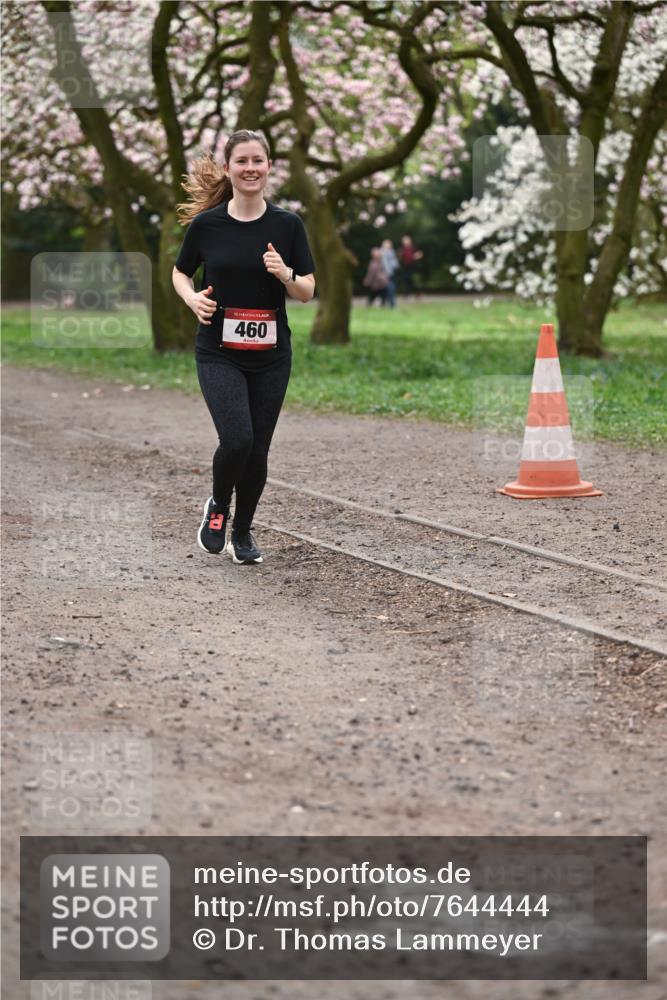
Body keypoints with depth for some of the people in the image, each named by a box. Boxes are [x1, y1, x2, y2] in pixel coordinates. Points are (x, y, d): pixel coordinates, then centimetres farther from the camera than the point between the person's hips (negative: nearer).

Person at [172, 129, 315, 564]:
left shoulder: (287, 225, -1)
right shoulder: (206, 224, -4)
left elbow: (308, 292, 2)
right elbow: (181, 272, 12)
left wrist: (286, 274, -18)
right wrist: (193, 299, -9)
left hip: (271, 356, 2)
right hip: (219, 353, -2)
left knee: (258, 450, 5)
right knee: (237, 439, -19)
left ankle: (243, 533, 27)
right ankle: (217, 506, 11)